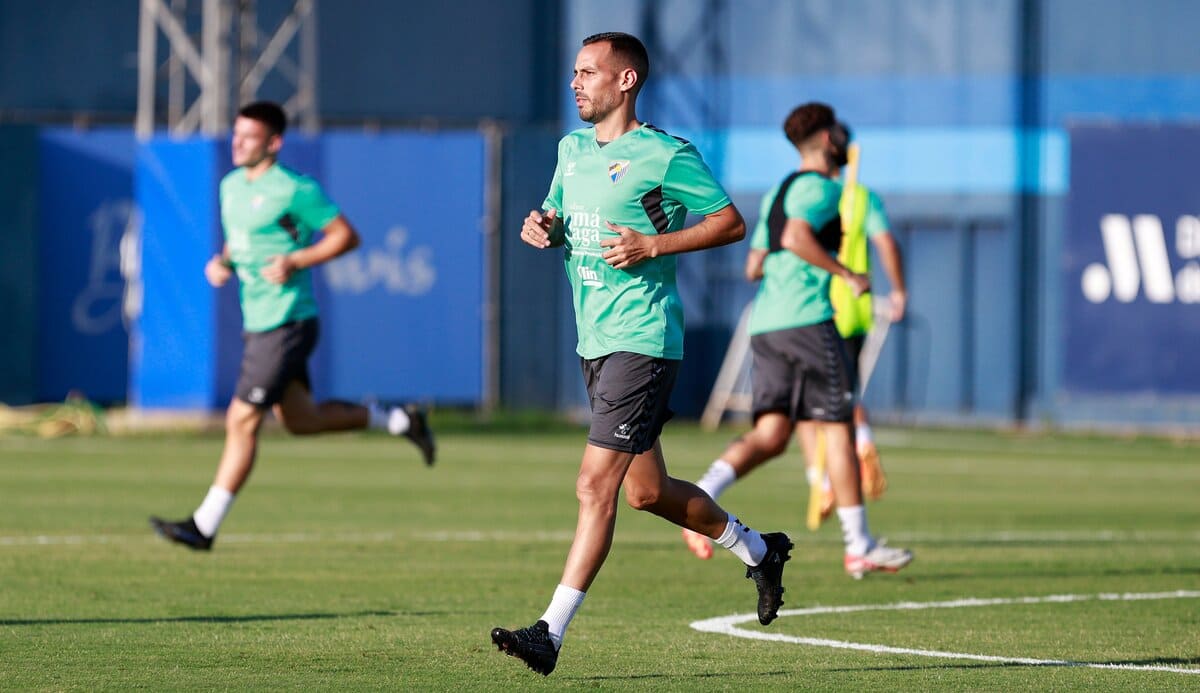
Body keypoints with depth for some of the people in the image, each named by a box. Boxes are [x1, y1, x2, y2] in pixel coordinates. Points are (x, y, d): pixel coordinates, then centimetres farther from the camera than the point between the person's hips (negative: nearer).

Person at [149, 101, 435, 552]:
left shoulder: (294, 190, -14)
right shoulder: (232, 185, 11)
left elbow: (346, 236, -10)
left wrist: (295, 262, -21)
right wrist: (222, 262, 5)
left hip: (286, 323, -9)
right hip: (257, 323, 9)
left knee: (242, 421, -8)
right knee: (299, 420, 16)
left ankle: (205, 526, -3)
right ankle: (399, 421, 32)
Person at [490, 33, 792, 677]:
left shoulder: (666, 156, -9)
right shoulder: (573, 148, 13)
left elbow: (730, 223, -6)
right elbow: (558, 215, 26)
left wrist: (653, 245, -17)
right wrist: (540, 226, 3)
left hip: (643, 339, -9)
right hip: (595, 340, 9)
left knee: (596, 484, -14)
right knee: (647, 490, 15)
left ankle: (551, 632, -16)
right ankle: (756, 549, 37)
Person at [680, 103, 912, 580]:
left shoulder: (776, 193, 23)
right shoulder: (821, 187, -4)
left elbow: (754, 267, 23)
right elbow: (796, 236, -21)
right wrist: (846, 275, -15)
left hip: (765, 323, 8)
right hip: (806, 318, -8)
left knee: (771, 436, 2)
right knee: (837, 429, -1)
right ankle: (859, 548, 2)